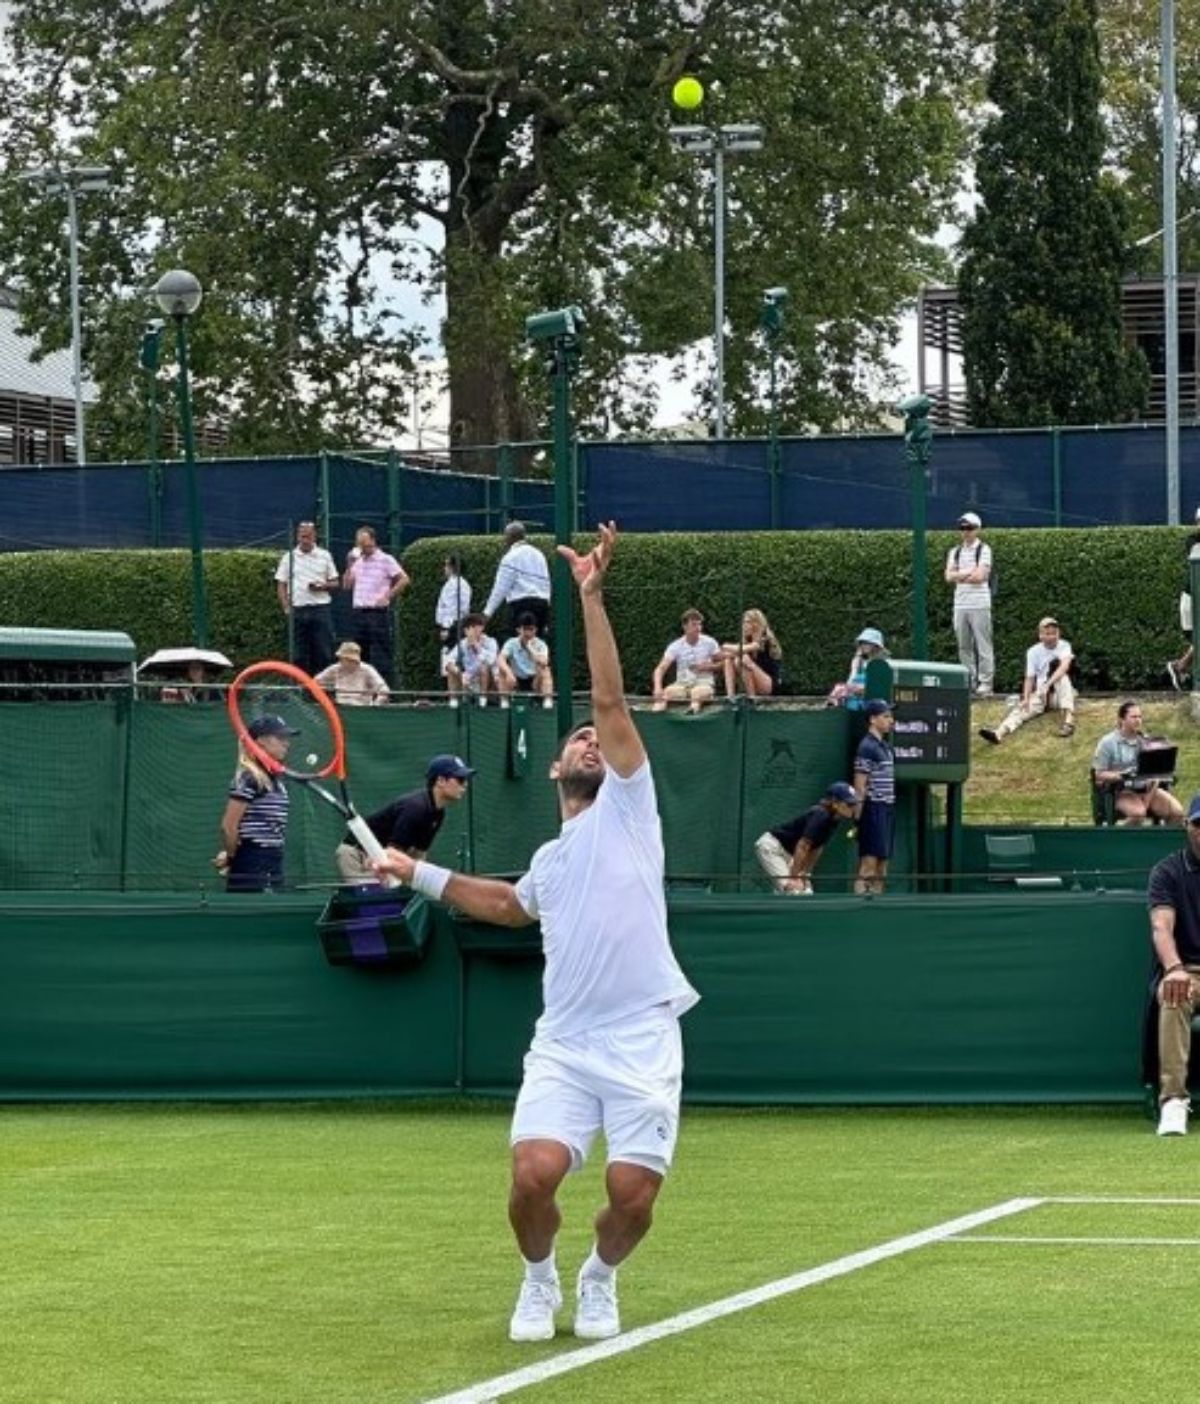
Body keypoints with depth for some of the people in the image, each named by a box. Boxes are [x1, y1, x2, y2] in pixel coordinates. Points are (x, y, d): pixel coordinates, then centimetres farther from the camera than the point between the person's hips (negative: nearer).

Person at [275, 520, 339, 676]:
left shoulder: (325, 556, 9)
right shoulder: (289, 557, 9)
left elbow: (335, 583, 11)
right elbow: (281, 585, 8)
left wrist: (323, 586, -11)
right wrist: (286, 607, -5)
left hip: (321, 609, -1)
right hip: (298, 609, 1)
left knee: (325, 654, -6)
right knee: (300, 655, 2)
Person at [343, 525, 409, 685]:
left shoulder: (385, 560, -3)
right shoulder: (357, 561, 15)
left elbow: (404, 580, -5)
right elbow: (347, 585, 14)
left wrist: (388, 596, -9)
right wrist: (350, 565, 3)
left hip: (378, 612, -6)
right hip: (359, 612, 6)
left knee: (381, 655, -7)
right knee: (360, 655, 8)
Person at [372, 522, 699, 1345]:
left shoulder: (627, 809, 5)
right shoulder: (549, 860, 20)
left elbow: (612, 700, -5)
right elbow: (509, 907, 45)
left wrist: (593, 598, -9)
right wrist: (423, 876, 40)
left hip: (641, 1042, -4)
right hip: (564, 1044, 4)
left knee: (634, 1192, -12)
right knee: (535, 1171, -16)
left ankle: (600, 1280, 21)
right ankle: (539, 1283, 13)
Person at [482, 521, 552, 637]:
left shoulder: (511, 556, -4)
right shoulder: (538, 554, 17)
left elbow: (501, 588, -6)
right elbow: (546, 583, 18)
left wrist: (488, 612, -2)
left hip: (521, 603, -7)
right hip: (542, 603, 7)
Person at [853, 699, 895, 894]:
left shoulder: (885, 747, 16)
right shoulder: (867, 747, -11)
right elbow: (859, 786, -14)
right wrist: (858, 817, -18)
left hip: (887, 810, 9)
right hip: (874, 810, -9)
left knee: (882, 863, 11)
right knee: (869, 862, -13)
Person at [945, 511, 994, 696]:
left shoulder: (984, 550, -1)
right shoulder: (955, 552, 16)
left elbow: (980, 576, -13)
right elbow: (949, 576, 3)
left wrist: (959, 575, -2)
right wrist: (970, 572, -5)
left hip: (979, 604, -6)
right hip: (960, 603, 6)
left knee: (983, 645, -7)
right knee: (964, 646, 6)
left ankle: (985, 683, -7)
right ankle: (969, 682, 12)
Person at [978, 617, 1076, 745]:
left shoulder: (1064, 647, -4)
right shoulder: (1033, 652, 2)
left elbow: (1065, 666, -24)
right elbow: (1030, 678, -2)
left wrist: (1048, 684, -41)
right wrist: (1026, 699, -22)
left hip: (1061, 694, -1)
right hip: (1040, 694, 1)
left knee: (1061, 676, -32)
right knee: (1022, 708, -28)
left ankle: (1068, 719, -50)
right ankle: (1000, 732, -58)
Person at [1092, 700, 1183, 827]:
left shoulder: (1145, 741, 12)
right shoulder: (1107, 743, 0)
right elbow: (1099, 775, -2)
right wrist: (1120, 776, -21)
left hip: (1147, 789, 4)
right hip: (1122, 791, -4)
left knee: (1177, 812, -21)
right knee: (1138, 813, -37)